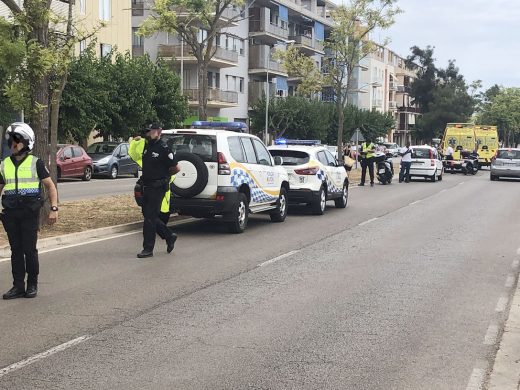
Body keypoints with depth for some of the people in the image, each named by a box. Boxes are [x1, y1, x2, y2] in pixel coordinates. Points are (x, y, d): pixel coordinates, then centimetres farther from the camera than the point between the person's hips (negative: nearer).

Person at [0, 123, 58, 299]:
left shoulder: (36, 163, 0)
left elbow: (50, 186, 1)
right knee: (16, 250, 6)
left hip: (30, 213, -4)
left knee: (30, 250, -2)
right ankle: (18, 286, 12)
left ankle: (32, 284, 12)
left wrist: (54, 209, -9)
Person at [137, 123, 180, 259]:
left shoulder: (163, 149, -13)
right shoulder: (147, 147, 11)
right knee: (149, 216, 13)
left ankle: (148, 249, -1)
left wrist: (164, 175, 2)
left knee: (150, 217, -7)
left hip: (158, 188, -8)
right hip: (147, 187, 9)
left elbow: (176, 168, -10)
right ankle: (170, 237, 28)